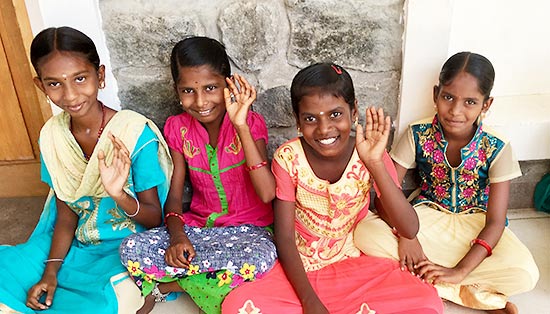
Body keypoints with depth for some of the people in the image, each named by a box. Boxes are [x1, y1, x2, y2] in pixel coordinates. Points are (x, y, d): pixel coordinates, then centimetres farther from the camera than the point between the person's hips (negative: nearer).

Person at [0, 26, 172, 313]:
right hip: (76, 245, 5)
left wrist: (119, 195, -31)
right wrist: (50, 272, -7)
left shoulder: (136, 133, -19)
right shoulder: (52, 135, -3)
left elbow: (154, 219, -12)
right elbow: (66, 214, 5)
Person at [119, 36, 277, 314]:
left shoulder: (250, 123, -12)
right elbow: (174, 195, 1)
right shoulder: (177, 128, -1)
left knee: (262, 257, -36)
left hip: (248, 228, -1)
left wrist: (241, 127, -29)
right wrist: (177, 235, -19)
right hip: (197, 226, 2)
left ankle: (167, 283, -14)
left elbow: (267, 194, -25)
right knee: (131, 249, -20)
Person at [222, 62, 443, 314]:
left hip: (353, 265, 1)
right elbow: (284, 238, -12)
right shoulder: (288, 157, -15)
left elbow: (410, 230, -22)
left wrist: (376, 164, -34)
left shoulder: (370, 156, -13)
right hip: (298, 267, 0)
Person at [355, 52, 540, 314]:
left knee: (525, 275, -29)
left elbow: (495, 222, -18)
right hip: (427, 215, 2)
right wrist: (405, 236, -30)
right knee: (365, 235, -28)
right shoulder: (418, 134, -16)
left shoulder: (496, 148, -18)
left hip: (475, 223, -1)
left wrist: (459, 271, -28)